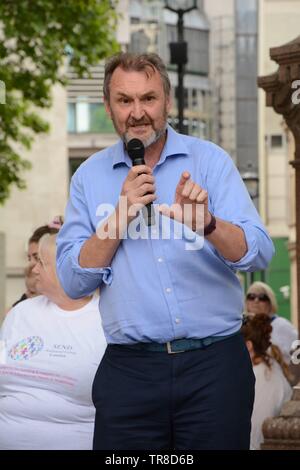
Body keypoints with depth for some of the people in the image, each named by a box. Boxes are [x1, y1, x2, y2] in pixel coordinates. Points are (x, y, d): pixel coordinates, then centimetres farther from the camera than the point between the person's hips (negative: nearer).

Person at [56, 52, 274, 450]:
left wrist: (206, 224, -29)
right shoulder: (90, 176, 6)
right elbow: (73, 282, -1)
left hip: (214, 364, -1)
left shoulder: (210, 160, 2)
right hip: (129, 371, 1)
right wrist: (122, 213, -11)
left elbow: (258, 253, -10)